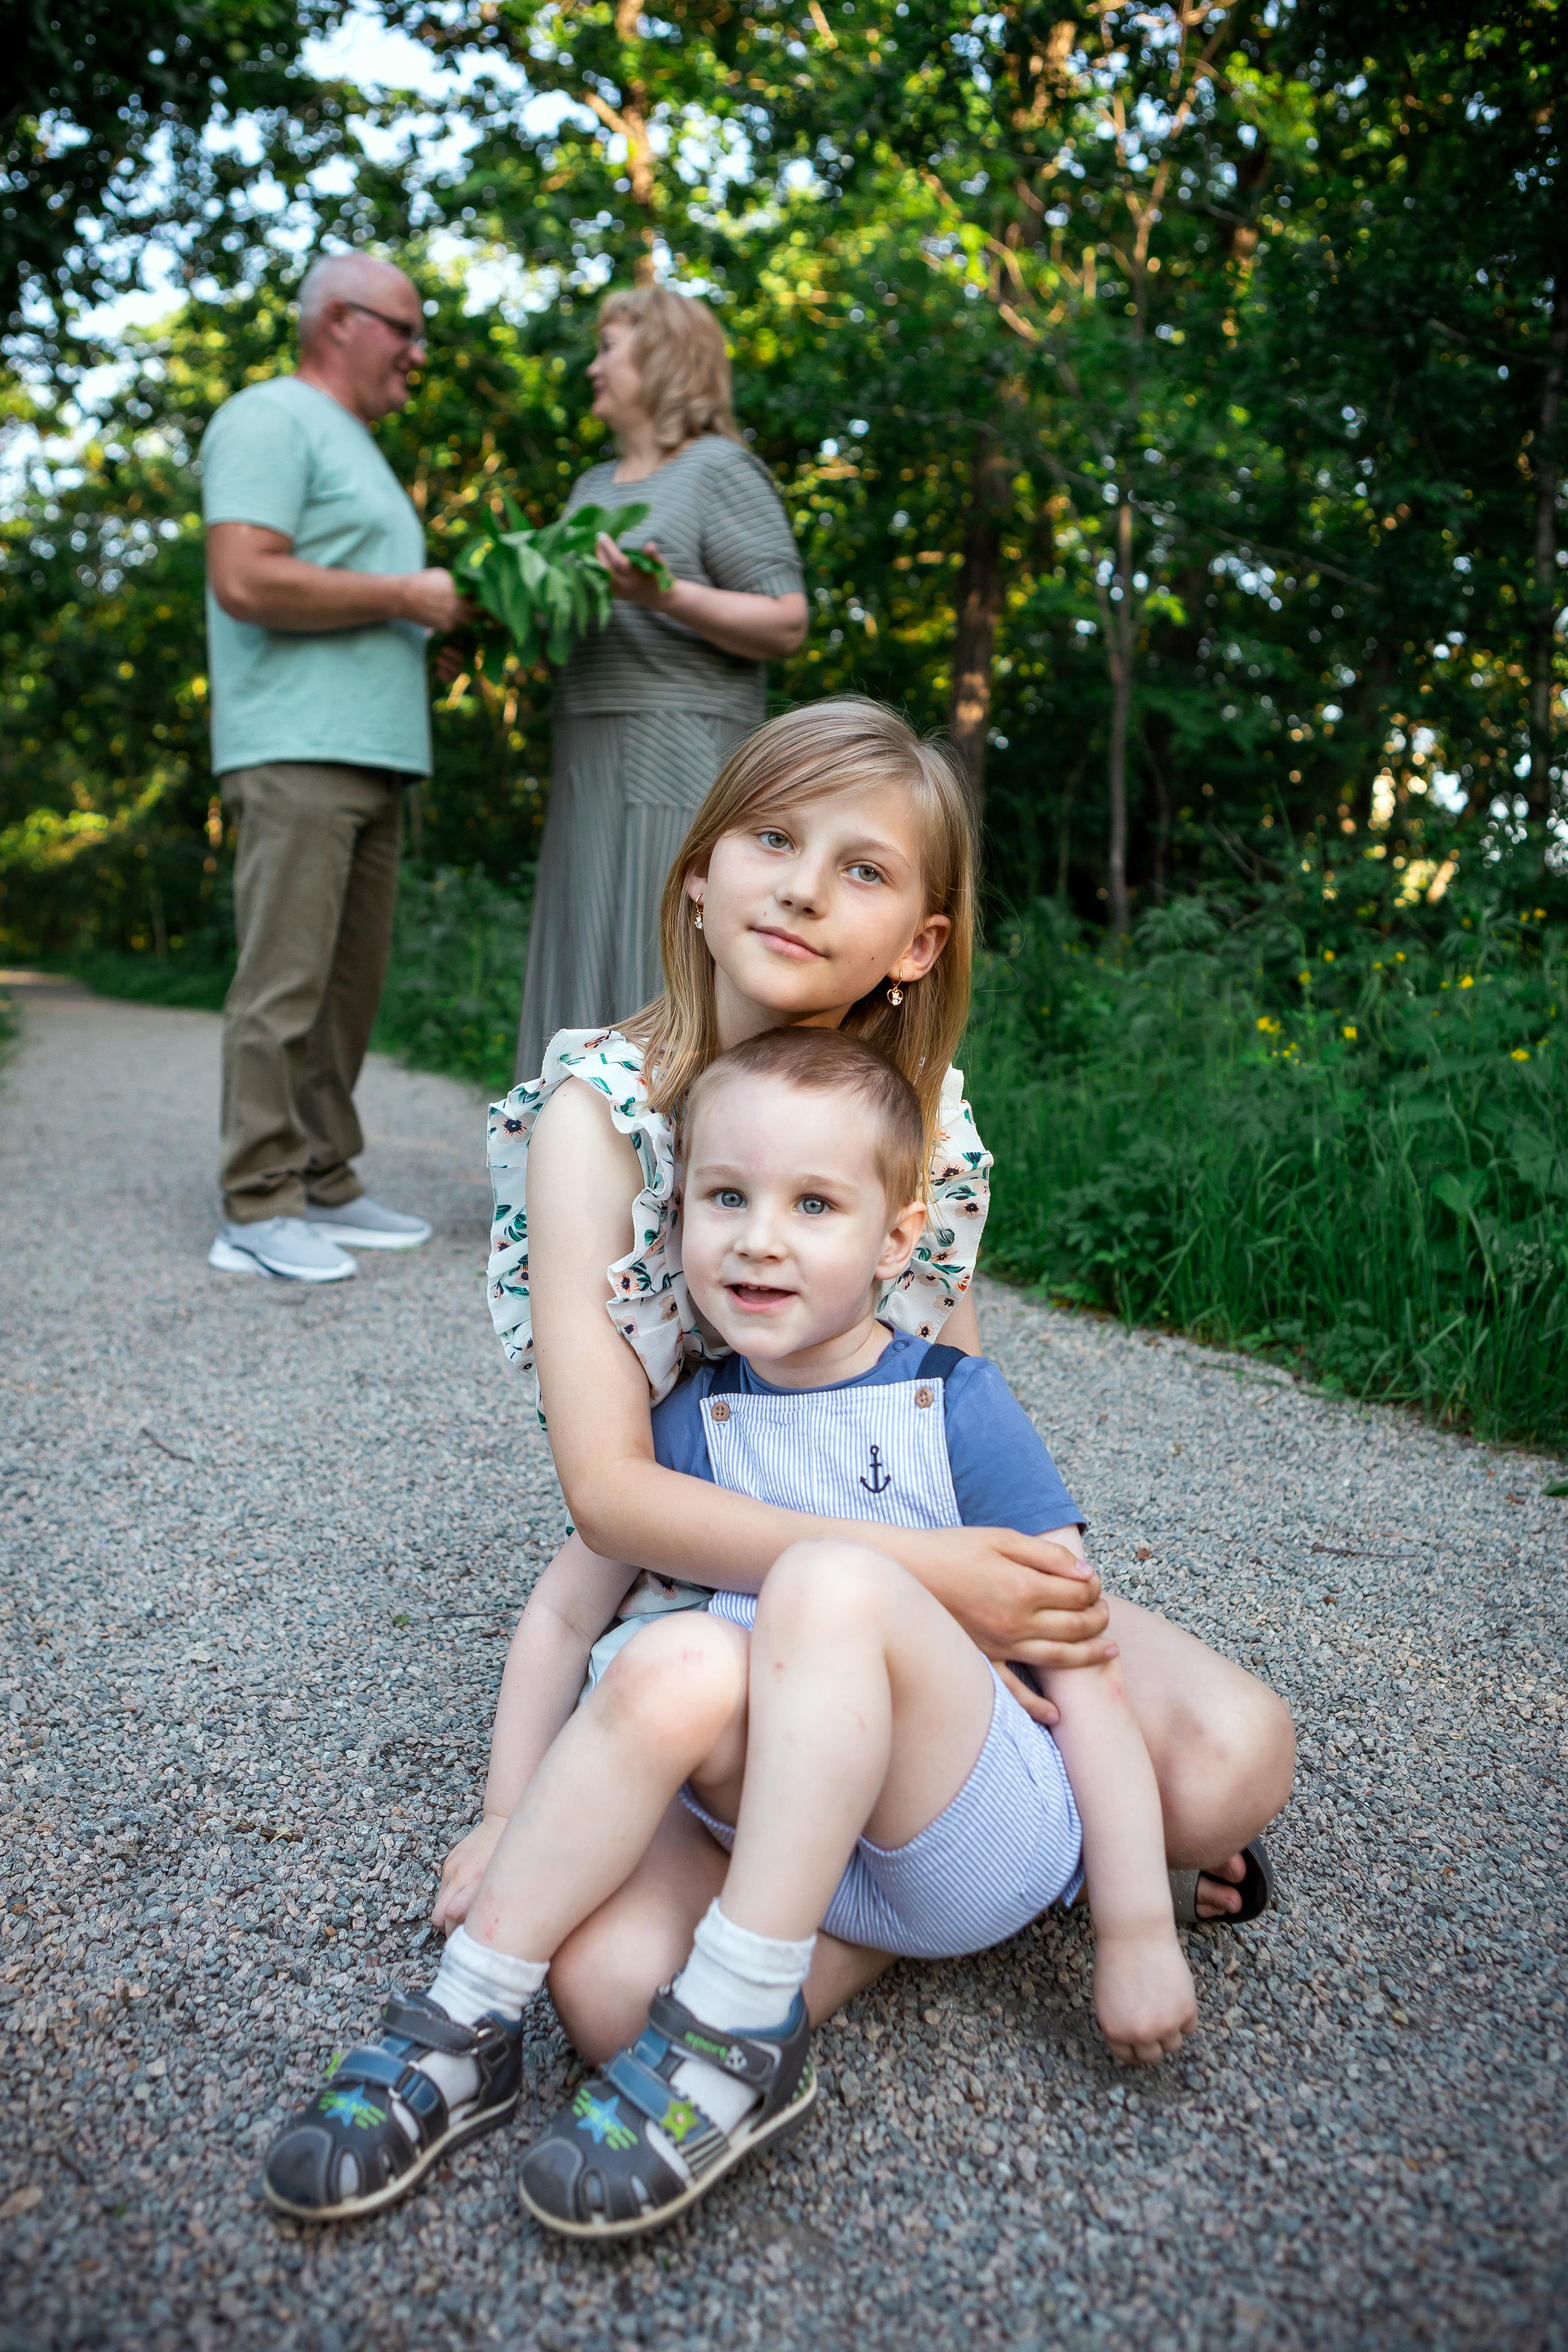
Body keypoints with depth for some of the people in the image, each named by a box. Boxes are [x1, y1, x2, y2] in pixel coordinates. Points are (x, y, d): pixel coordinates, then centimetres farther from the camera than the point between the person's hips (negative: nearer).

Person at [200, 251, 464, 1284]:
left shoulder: (357, 445, 28)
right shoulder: (272, 420, -3)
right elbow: (245, 580, -17)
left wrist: (456, 602, 12)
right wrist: (404, 597, -11)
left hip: (374, 755, 10)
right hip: (297, 749, -9)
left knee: (351, 984, 8)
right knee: (285, 984, -10)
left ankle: (327, 1184, 15)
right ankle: (259, 1208, -4)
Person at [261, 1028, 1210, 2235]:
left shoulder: (956, 1408, -9)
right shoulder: (690, 1424, 3)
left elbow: (1086, 1666, -9)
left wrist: (1138, 1934, -9)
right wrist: (507, 1827, 5)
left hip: (999, 1841, -3)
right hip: (817, 1841, 3)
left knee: (831, 1581, -29)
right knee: (683, 1665, -27)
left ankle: (742, 2032, -22)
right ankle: (466, 2026, -15)